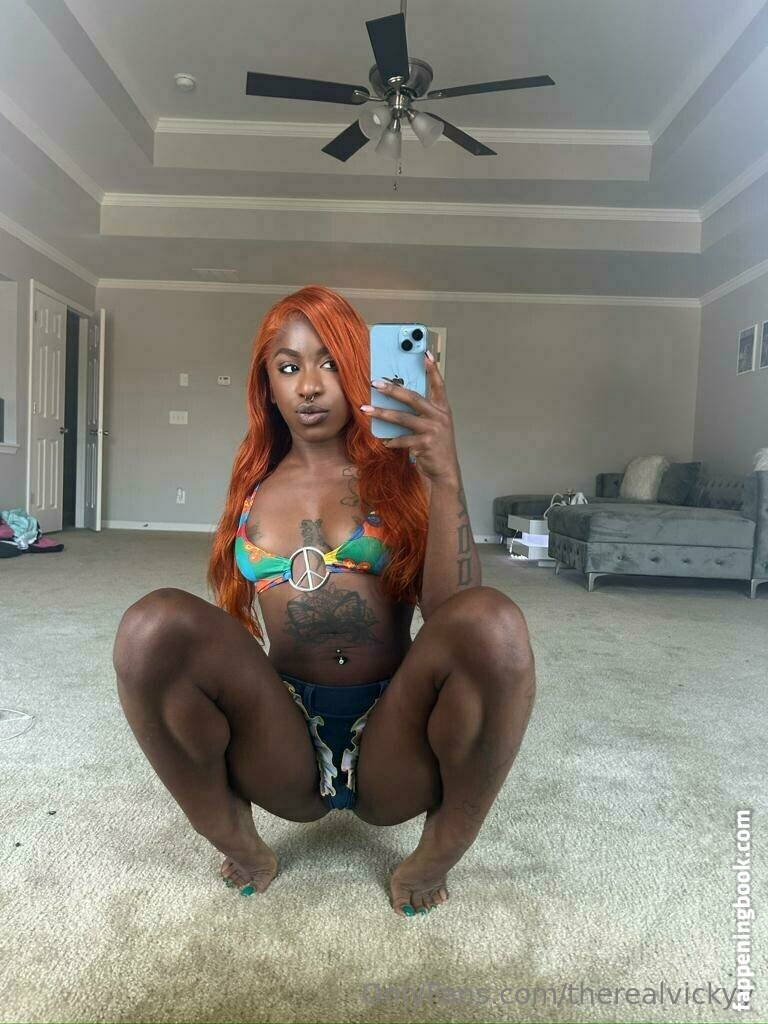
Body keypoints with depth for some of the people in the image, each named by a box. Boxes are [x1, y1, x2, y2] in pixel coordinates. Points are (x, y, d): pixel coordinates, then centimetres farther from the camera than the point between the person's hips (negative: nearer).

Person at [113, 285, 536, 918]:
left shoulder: (398, 474, 5)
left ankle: (436, 860, -6)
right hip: (285, 745, 2)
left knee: (493, 621, -31)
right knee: (155, 623, -25)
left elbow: (448, 612, -11)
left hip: (392, 746, -1)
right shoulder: (255, 486, 11)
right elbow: (230, 617, 14)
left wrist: (446, 477, -21)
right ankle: (241, 849, -2)